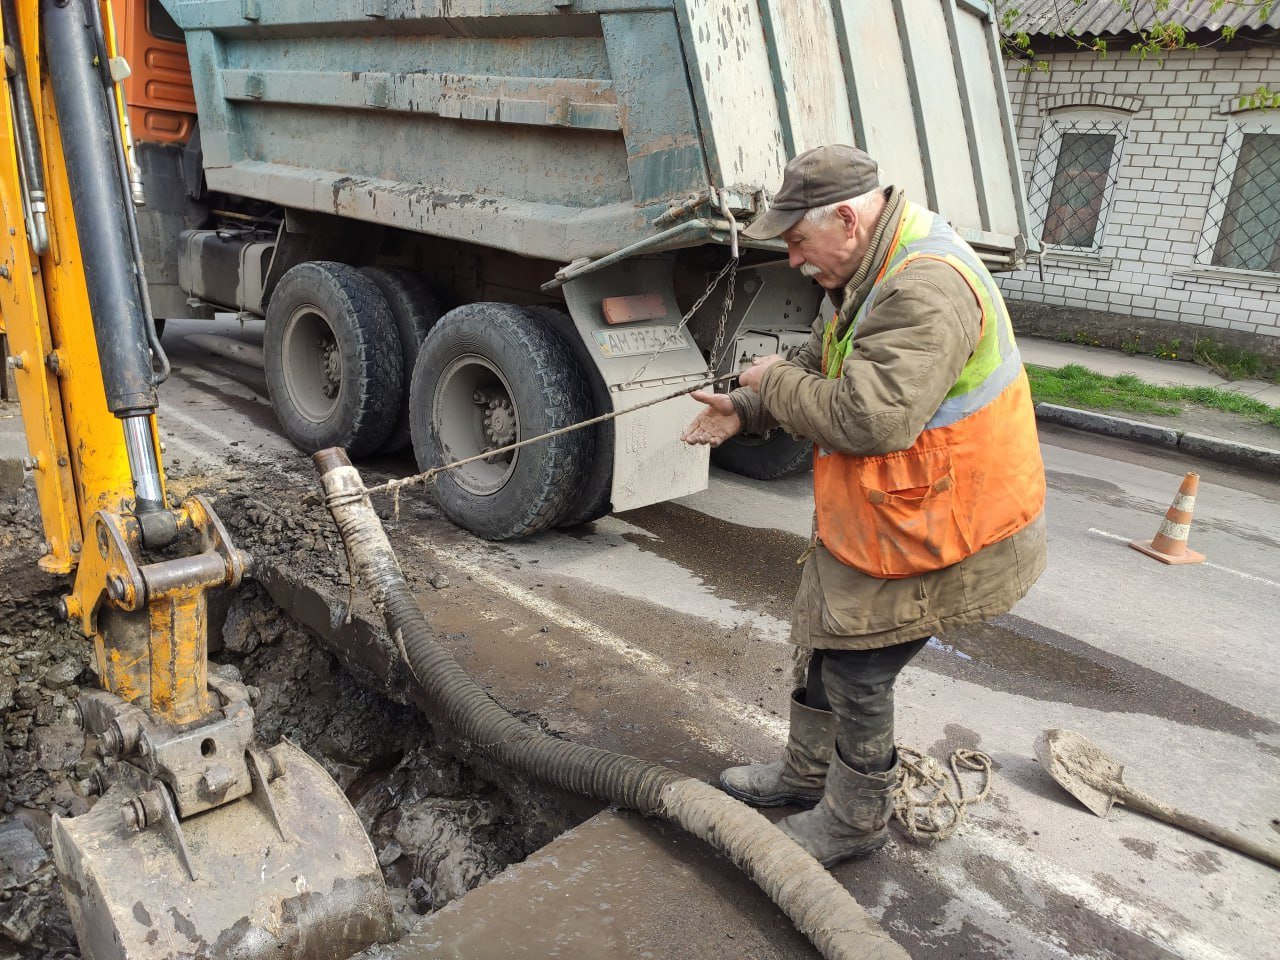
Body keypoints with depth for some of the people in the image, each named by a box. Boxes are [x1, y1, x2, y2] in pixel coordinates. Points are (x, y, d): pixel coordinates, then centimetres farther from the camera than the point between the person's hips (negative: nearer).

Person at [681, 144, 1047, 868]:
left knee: (860, 672, 4)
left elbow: (868, 419, -35)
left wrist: (777, 384, -18)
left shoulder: (928, 291, -29)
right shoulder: (875, 271, 7)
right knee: (831, 640, 21)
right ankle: (806, 774, 43)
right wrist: (746, 411, 4)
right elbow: (822, 363, 17)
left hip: (932, 530, -10)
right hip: (877, 513, 10)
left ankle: (857, 822, 28)